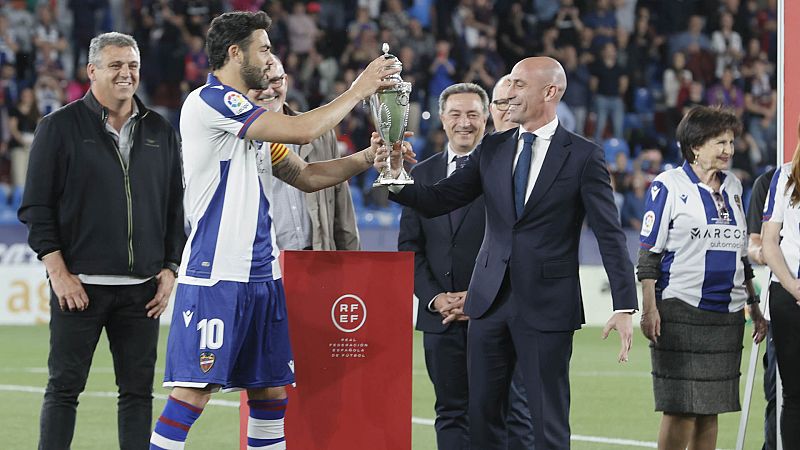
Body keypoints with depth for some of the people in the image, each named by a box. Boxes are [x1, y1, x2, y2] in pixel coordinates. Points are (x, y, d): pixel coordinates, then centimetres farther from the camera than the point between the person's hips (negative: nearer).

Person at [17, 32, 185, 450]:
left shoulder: (160, 132, 13)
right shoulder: (60, 126, 1)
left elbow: (177, 207, 17)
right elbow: (36, 206, -2)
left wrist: (169, 269, 8)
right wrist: (59, 273, -9)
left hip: (142, 288, 4)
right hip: (79, 285, -3)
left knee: (138, 390, 4)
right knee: (64, 387, -2)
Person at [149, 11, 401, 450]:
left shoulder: (248, 116, 18)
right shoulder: (211, 101, -10)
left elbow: (306, 176, 21)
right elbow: (300, 130, -17)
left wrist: (368, 157, 6)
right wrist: (359, 89, -5)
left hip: (261, 275, 9)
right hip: (215, 276, -9)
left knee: (269, 389, 9)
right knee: (193, 392, -12)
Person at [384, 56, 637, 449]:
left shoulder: (583, 157, -4)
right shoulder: (493, 149, 9)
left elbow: (610, 235, -6)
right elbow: (438, 200, 5)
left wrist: (624, 306, -13)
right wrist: (397, 180, -15)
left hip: (546, 308, -5)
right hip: (490, 300, 5)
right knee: (482, 416, 8)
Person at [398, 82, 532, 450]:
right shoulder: (423, 174, 13)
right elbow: (410, 246, 11)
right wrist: (435, 298, -4)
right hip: (441, 318, 4)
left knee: (510, 412, -2)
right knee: (451, 413, 5)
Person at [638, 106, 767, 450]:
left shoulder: (732, 186, 14)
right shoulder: (669, 186, -2)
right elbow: (648, 253, -4)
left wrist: (753, 306, 17)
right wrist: (649, 308, -13)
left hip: (726, 313, 6)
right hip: (681, 310, -6)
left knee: (710, 409, 6)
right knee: (680, 409, -8)